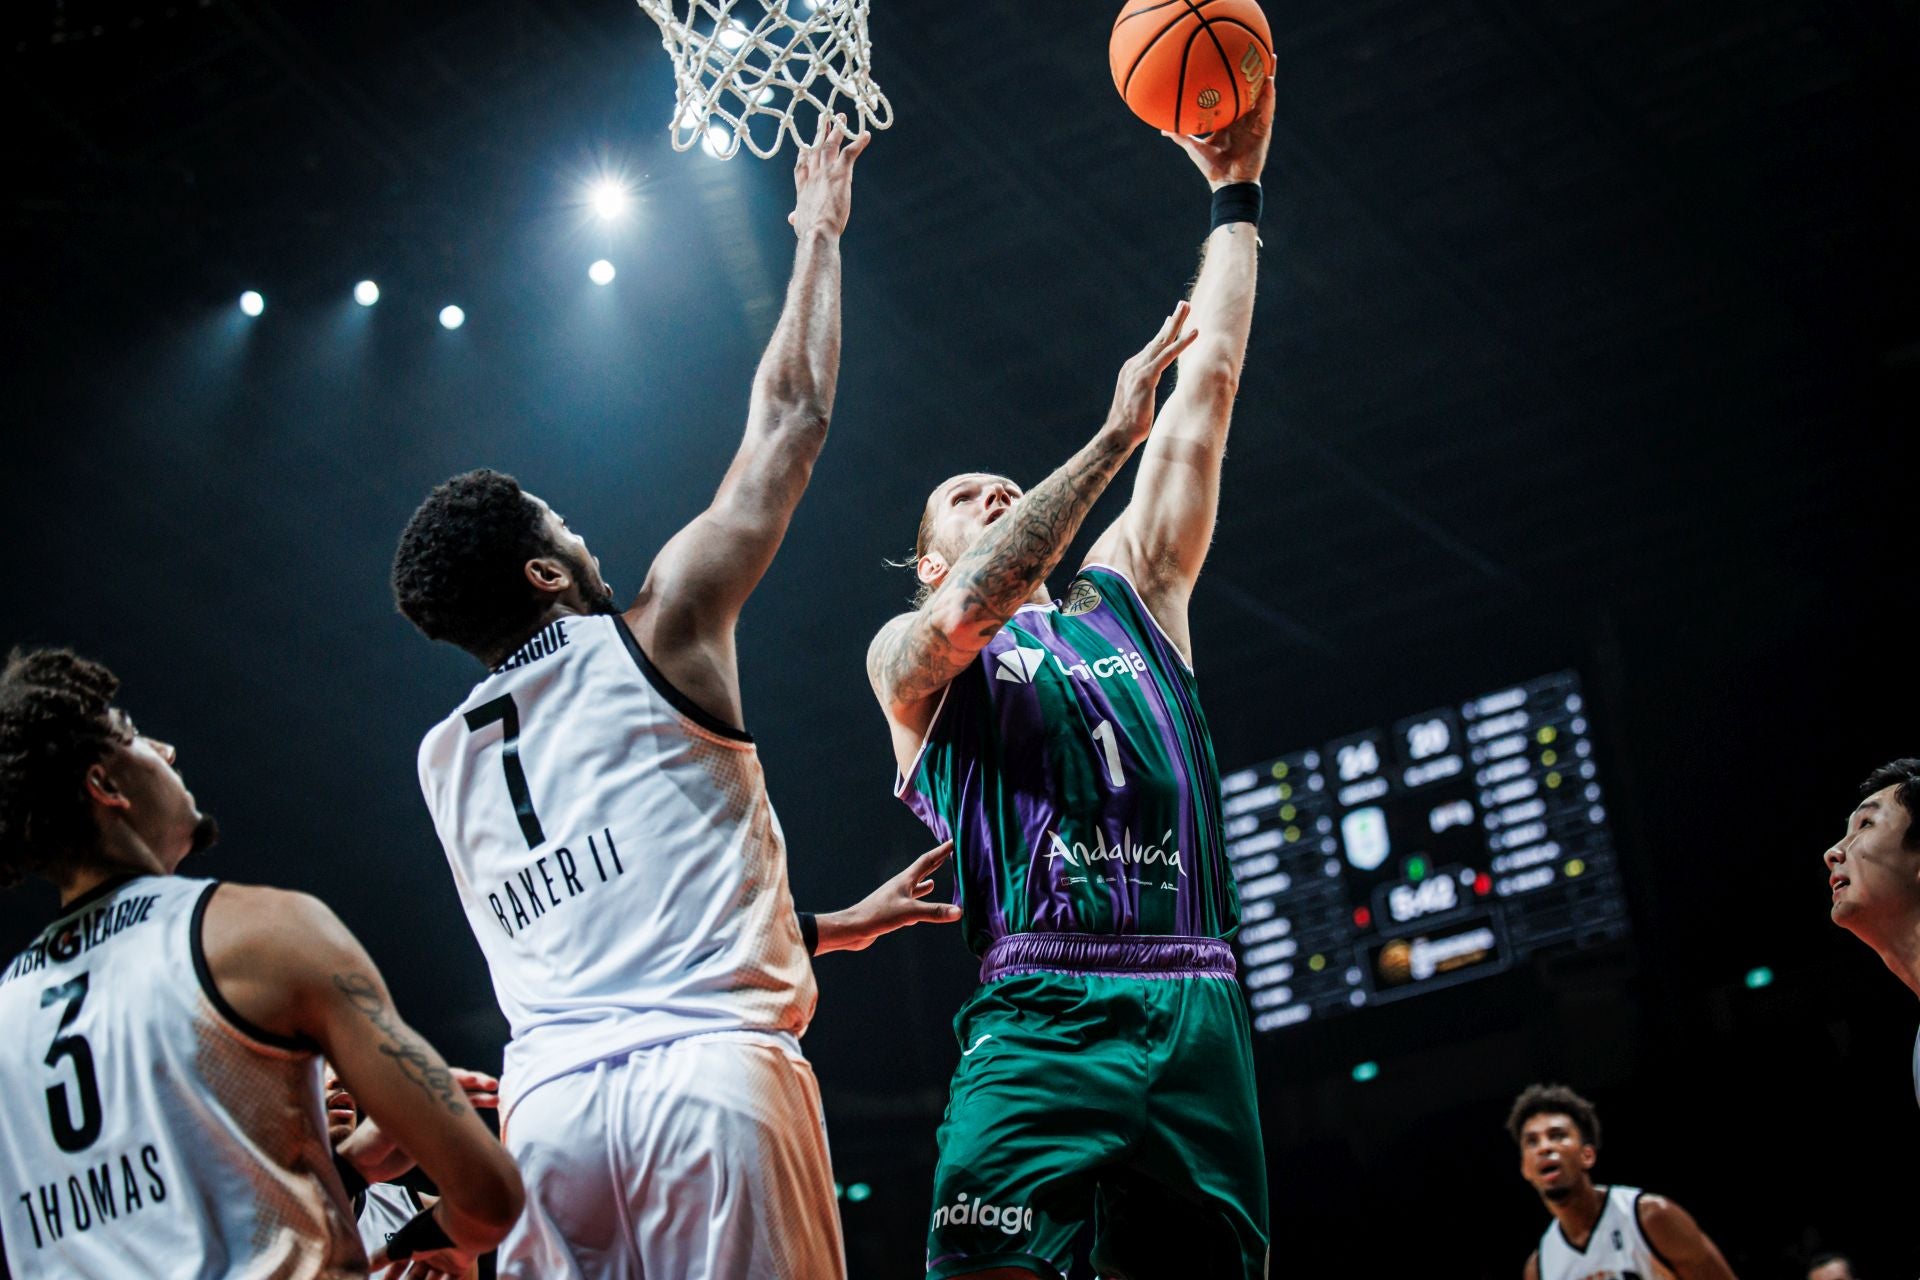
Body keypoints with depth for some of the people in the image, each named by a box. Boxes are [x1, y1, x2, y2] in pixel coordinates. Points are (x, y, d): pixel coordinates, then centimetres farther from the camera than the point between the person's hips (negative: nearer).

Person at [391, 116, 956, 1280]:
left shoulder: (446, 760, 24)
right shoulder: (653, 637, 7)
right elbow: (791, 418, 13)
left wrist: (831, 926, 39)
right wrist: (821, 232, 26)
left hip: (548, 1096, 6)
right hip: (707, 1070, -5)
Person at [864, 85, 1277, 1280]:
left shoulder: (1128, 593, 24)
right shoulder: (909, 655, 14)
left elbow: (1208, 389, 21)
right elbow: (966, 612, -11)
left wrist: (1237, 194, 20)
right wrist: (1110, 435, -10)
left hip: (1196, 1012, 4)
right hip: (1041, 1017, -4)